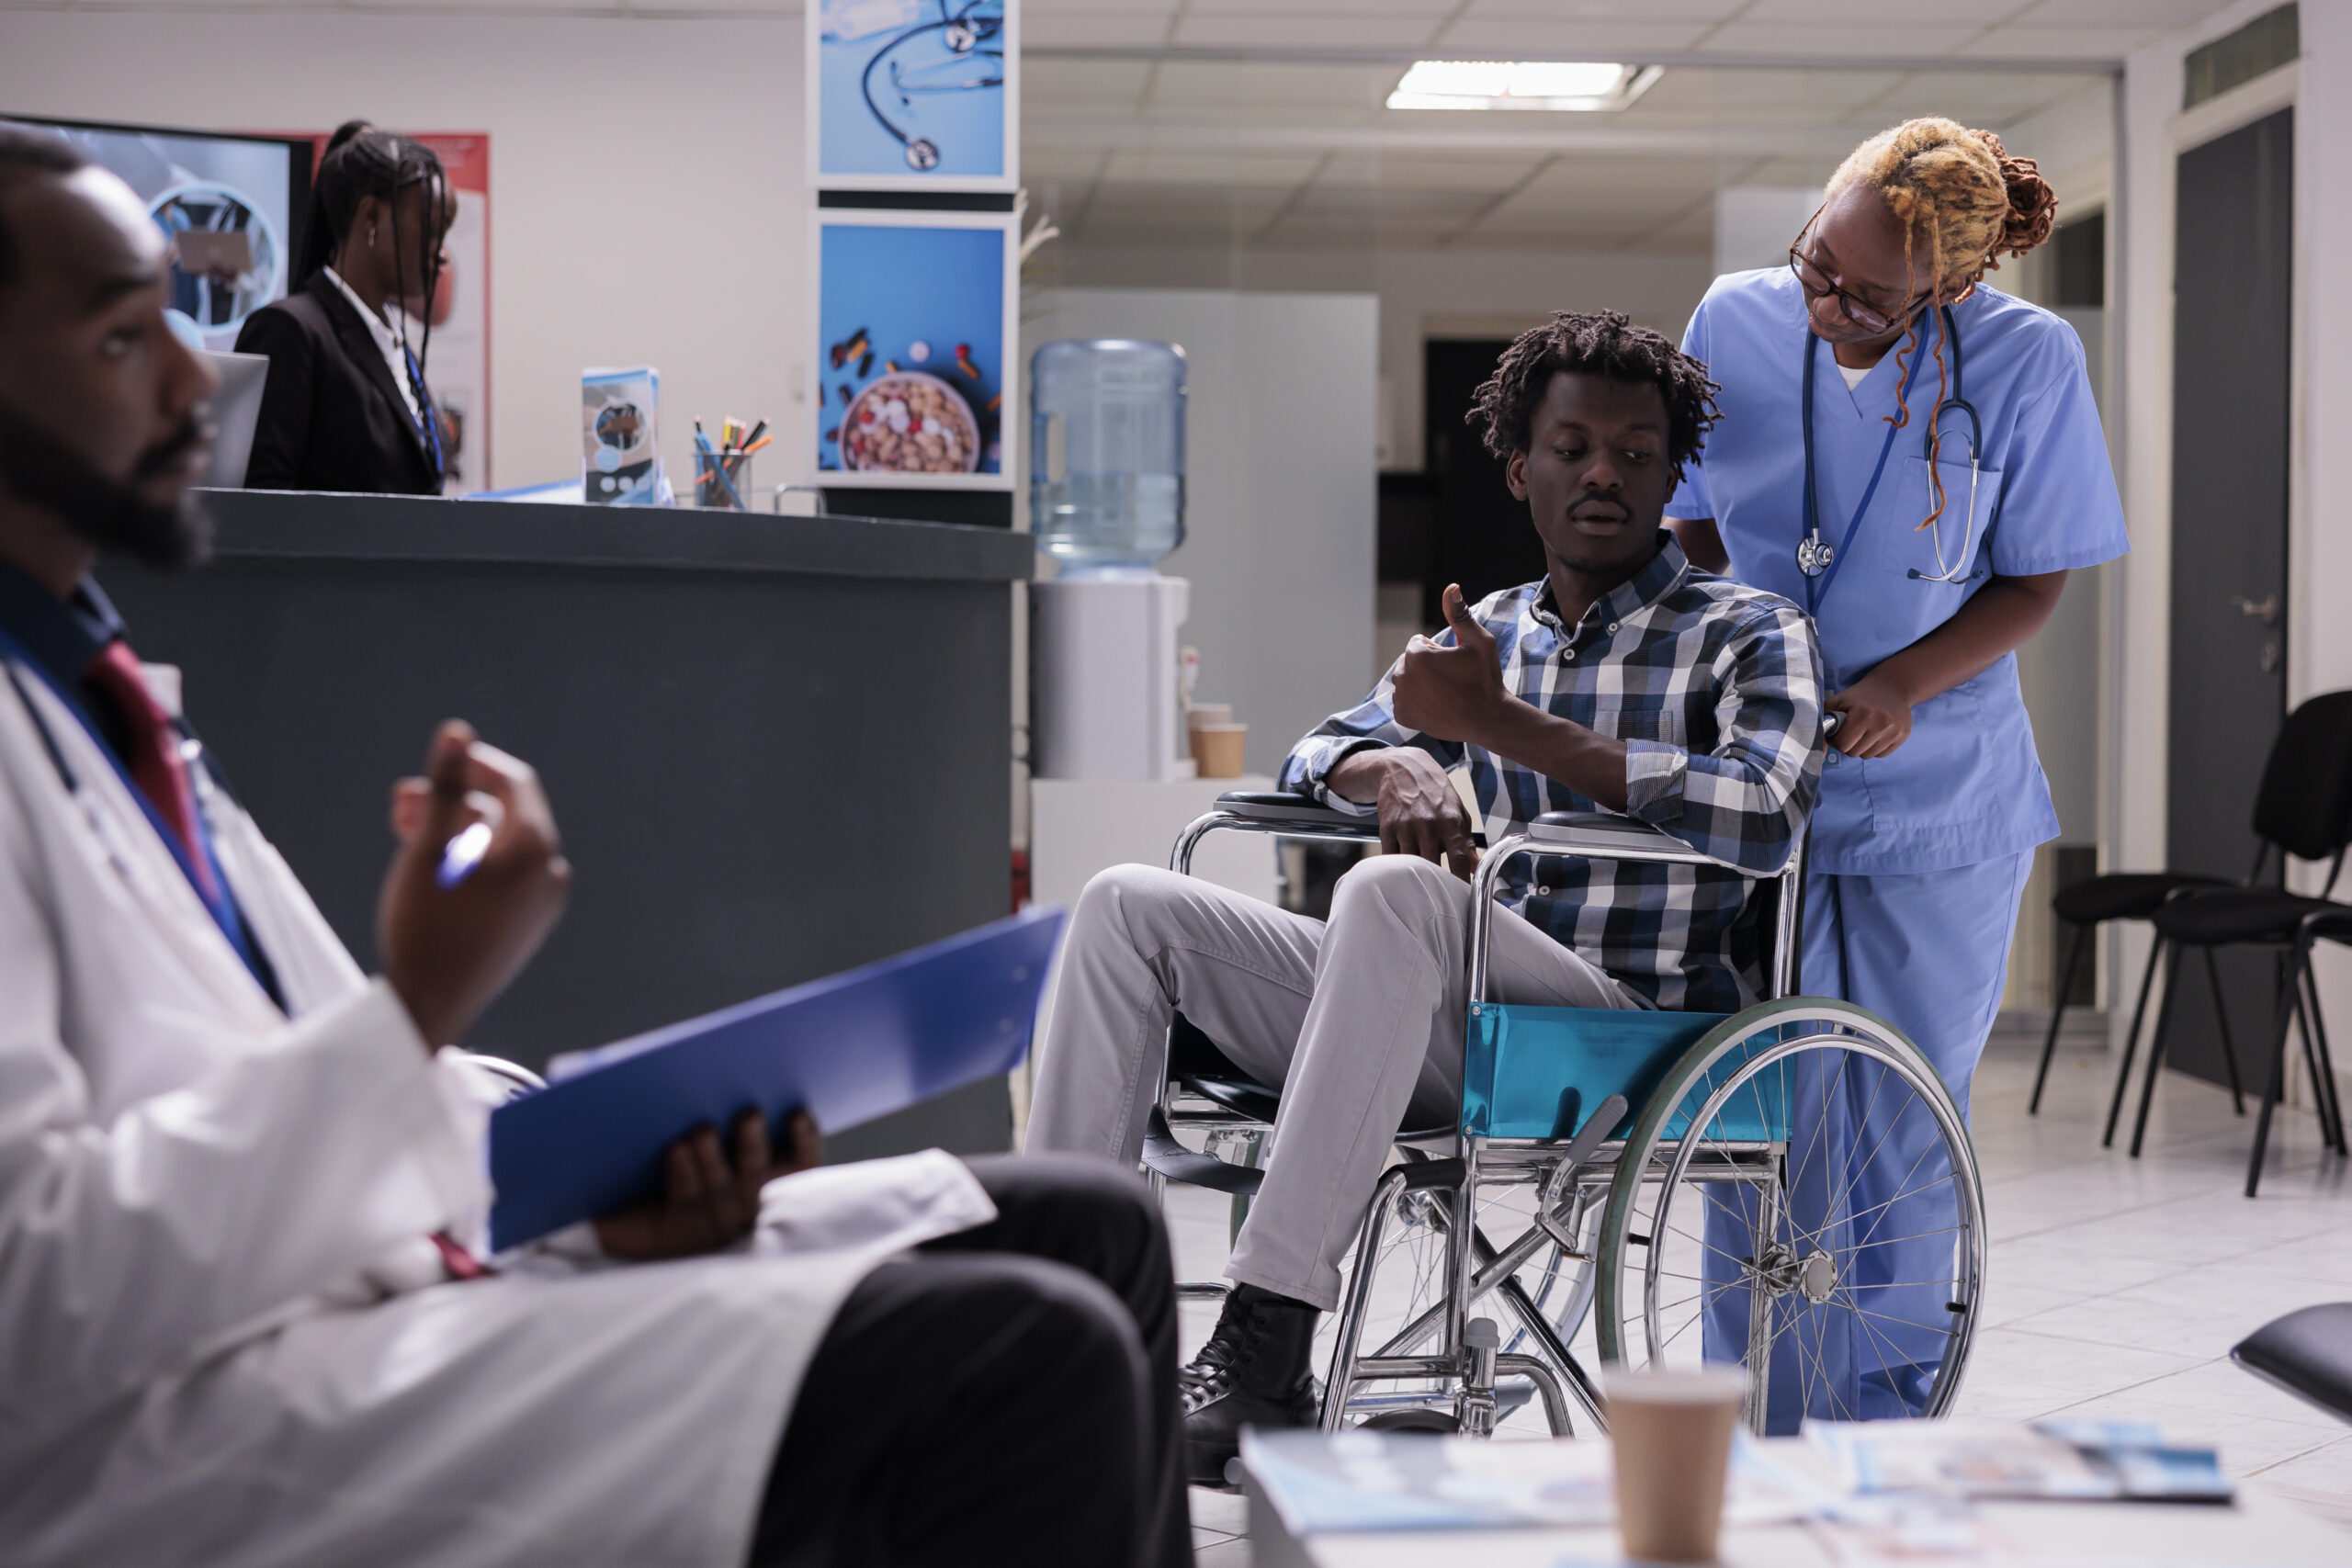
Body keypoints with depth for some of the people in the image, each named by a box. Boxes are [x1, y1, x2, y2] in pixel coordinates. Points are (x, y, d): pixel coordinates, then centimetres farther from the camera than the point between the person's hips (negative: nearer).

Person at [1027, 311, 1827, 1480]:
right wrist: (1401, 767, -6)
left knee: (1393, 891, -36)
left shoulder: (1749, 636, 4)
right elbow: (1318, 756, 22)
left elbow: (1766, 816, -15)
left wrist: (1500, 723, -15)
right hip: (1458, 1021, 7)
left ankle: (1265, 1352, -39)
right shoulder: (1483, 636, 22)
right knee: (1129, 905, -5)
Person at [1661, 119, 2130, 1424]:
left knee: (1911, 1127, 7)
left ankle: (1885, 1428, 22)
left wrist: (1905, 686, -18)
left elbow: (2034, 582, -3)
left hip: (1938, 801, -1)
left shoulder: (2027, 360, -11)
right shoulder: (1737, 320, -5)